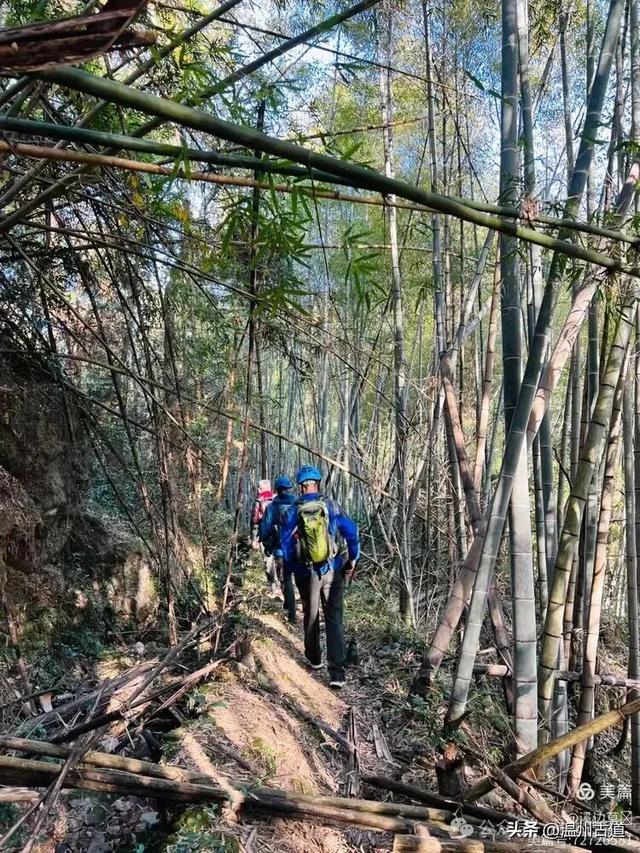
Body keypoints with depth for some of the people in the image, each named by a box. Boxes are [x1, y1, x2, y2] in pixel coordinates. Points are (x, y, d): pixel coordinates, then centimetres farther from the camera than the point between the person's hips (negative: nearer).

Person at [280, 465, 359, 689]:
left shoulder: (292, 512, -5)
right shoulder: (331, 506, -6)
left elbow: (286, 544, -2)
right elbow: (351, 532, -7)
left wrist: (294, 568, 12)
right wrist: (352, 561, 4)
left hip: (306, 573, 1)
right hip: (332, 571, -1)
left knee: (311, 616, 20)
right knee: (334, 619, 1)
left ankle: (314, 659, 38)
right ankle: (337, 674, -4)